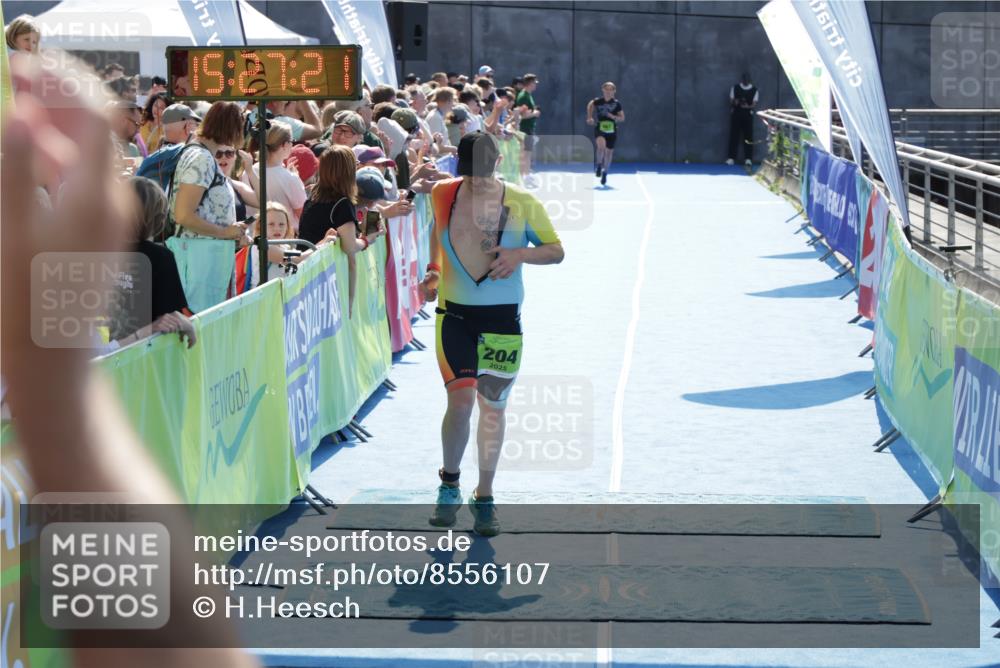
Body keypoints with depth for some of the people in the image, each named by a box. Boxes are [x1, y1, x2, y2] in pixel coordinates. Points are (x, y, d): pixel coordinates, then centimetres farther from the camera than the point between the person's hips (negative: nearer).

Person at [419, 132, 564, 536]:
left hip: (502, 318, 0)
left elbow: (556, 251, 1)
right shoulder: (443, 195, -1)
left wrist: (520, 254, -17)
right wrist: (434, 272, 9)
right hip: (454, 313, 0)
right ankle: (449, 484, 12)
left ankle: (484, 498, 21)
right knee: (461, 401, -12)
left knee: (492, 408, 6)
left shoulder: (521, 203, -7)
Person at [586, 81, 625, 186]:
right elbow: (590, 104, 18)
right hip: (599, 129, -2)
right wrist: (590, 117, 9)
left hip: (612, 130, 2)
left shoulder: (616, 103, -4)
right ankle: (598, 164, 0)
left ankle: (605, 173, 29)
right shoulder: (598, 101, -5)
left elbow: (622, 117, 2)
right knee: (601, 146, -28)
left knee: (609, 152, 8)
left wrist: (614, 117, -17)